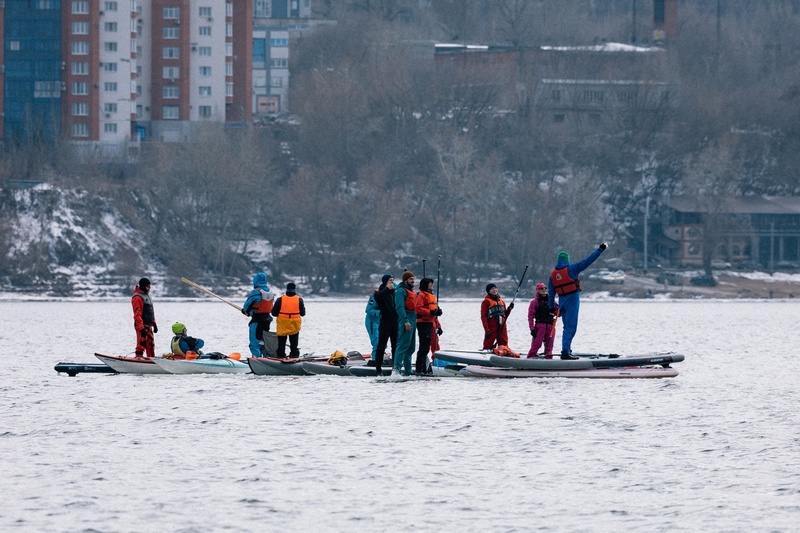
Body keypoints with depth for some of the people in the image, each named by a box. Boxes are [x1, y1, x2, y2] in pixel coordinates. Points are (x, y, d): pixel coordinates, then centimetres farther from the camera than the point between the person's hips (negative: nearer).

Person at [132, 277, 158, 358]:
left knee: (151, 345, 13)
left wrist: (154, 324, 22)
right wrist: (141, 328, -23)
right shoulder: (137, 297, -12)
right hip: (142, 325, -9)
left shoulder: (147, 295, 19)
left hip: (149, 325, 9)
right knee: (142, 343, -11)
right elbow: (137, 314, -18)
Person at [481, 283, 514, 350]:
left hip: (502, 328, 6)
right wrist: (486, 329, -15)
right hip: (491, 329, -6)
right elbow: (483, 316, -7)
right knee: (488, 346, -7)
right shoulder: (486, 301, 0)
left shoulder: (501, 301, 17)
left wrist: (509, 309, 2)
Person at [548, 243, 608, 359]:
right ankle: (565, 352, -15)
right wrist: (600, 250, -4)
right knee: (571, 327, -7)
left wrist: (552, 307, 16)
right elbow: (587, 261, -9)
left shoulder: (552, 274, 7)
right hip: (572, 299, -6)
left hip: (562, 301, 6)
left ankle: (566, 350, 17)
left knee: (567, 327, 16)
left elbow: (551, 293, 10)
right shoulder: (571, 269, -8)